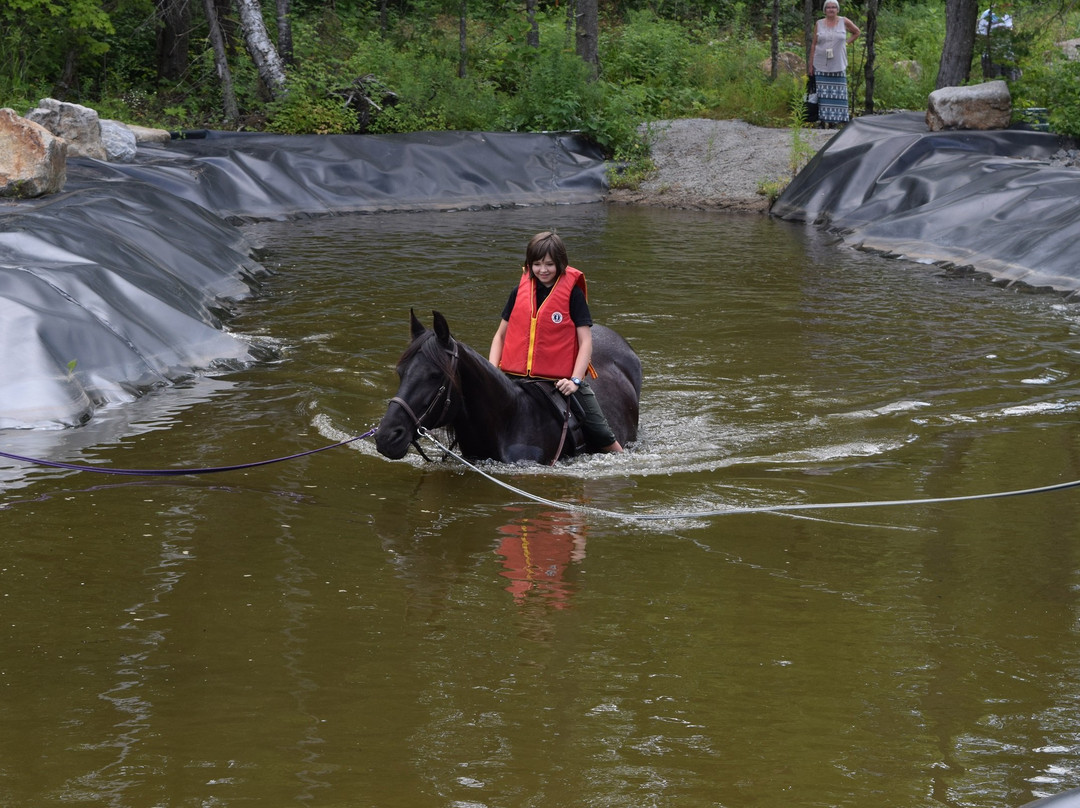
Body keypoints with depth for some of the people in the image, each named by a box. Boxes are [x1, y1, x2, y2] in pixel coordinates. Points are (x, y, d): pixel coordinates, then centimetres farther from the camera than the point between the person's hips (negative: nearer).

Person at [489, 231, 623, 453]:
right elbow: (500, 335, 13)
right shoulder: (520, 292, 6)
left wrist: (575, 380, -18)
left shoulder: (573, 293, -4)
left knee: (600, 434, -7)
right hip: (516, 378, 3)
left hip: (561, 381, -3)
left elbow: (586, 341, -6)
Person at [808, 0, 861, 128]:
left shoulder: (844, 22, 3)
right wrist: (811, 64, 4)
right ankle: (824, 119, 1)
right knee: (823, 93, -2)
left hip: (838, 65, 0)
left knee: (838, 93, -2)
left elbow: (857, 32, 20)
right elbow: (813, 44, 7)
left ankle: (838, 119, 1)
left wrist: (846, 42, 7)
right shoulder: (819, 24, 5)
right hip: (821, 66, 0)